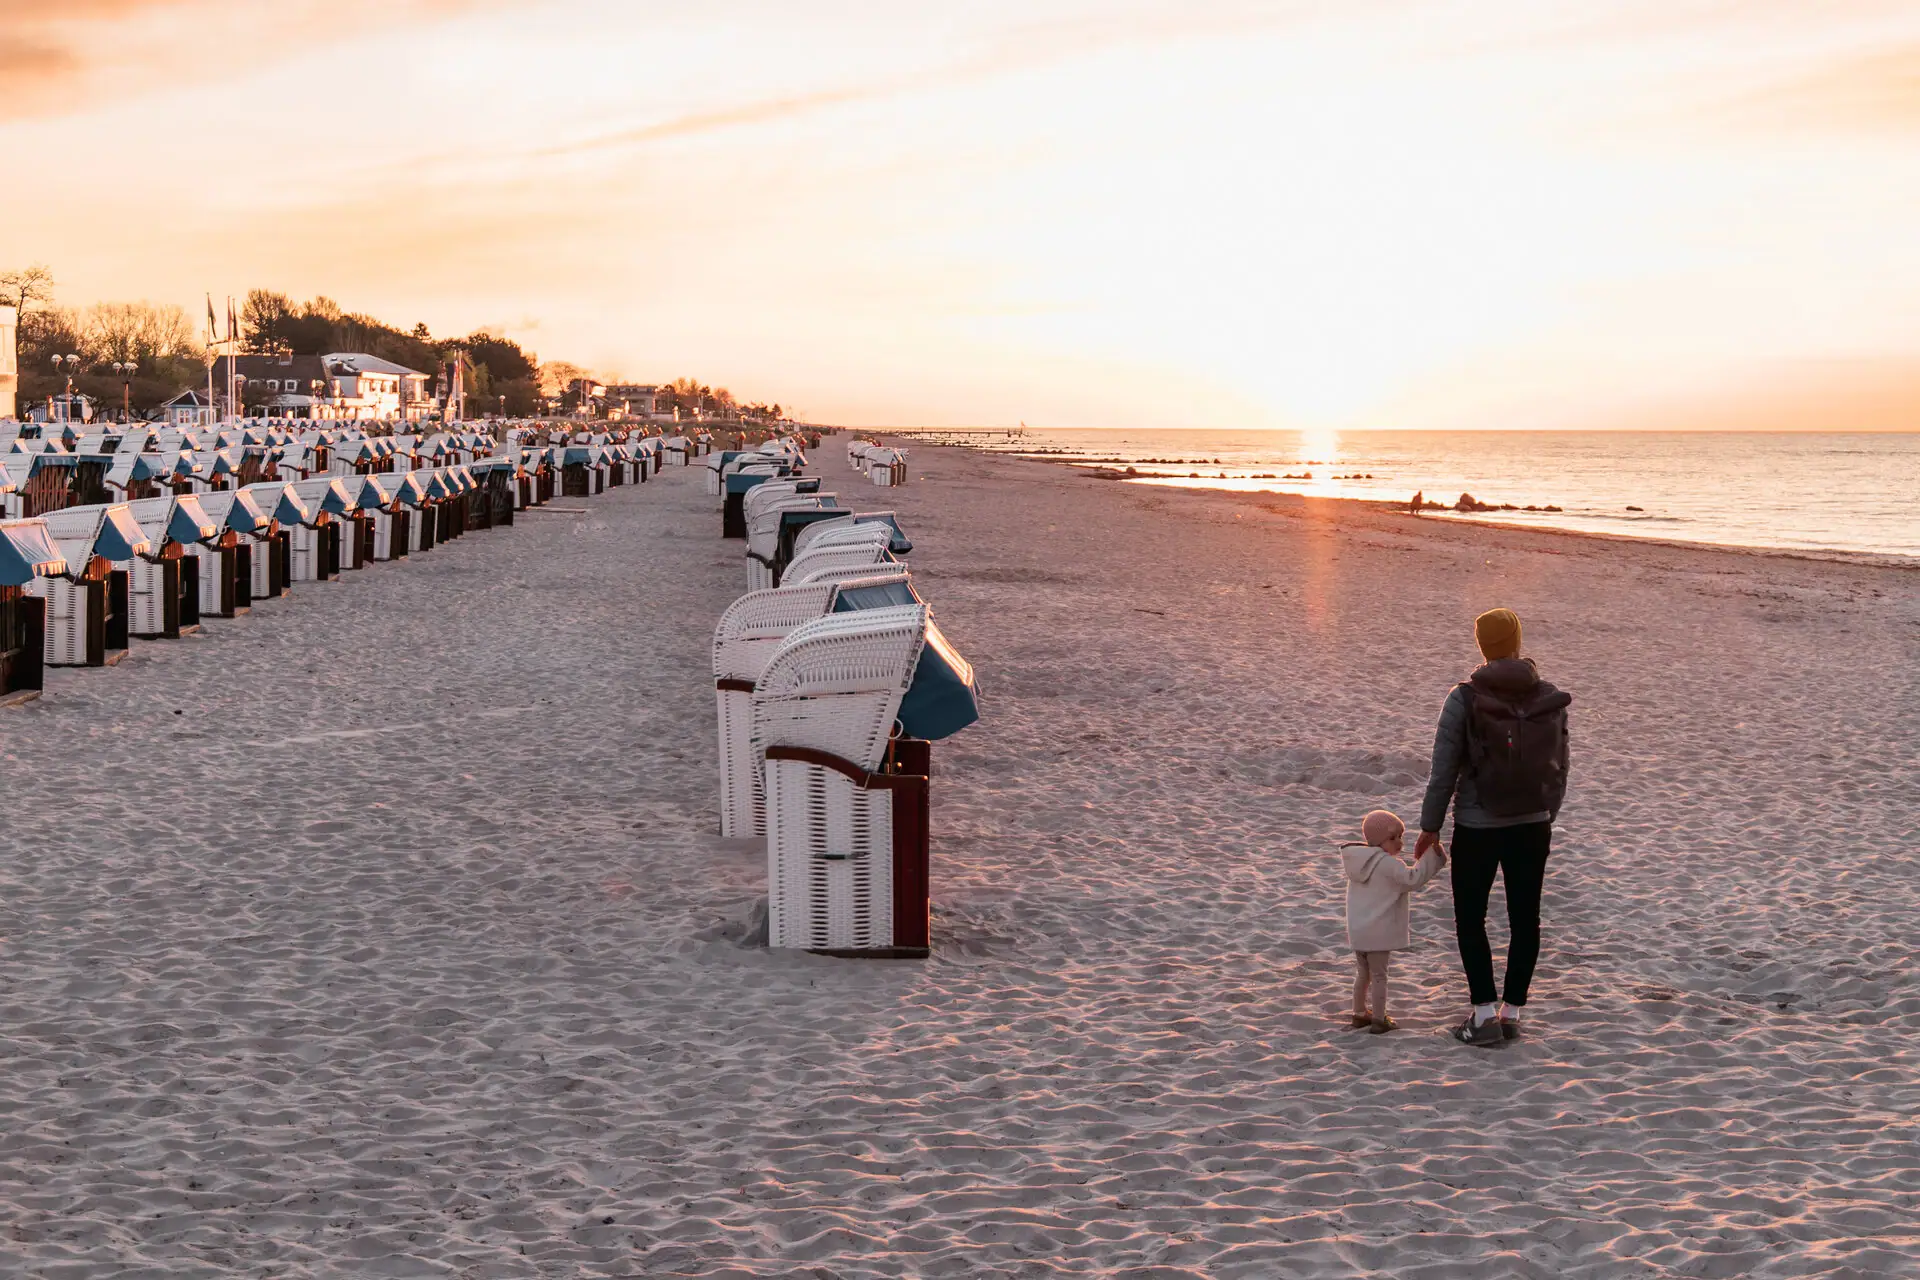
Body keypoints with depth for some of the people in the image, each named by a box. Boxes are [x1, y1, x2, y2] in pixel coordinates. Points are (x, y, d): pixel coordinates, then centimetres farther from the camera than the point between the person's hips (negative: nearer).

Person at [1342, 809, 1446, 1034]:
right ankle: (1379, 1020, 8)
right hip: (1378, 933, -7)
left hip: (1357, 931, 7)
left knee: (1363, 973, 21)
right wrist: (1431, 855, -20)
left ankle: (1360, 1013, 29)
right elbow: (1412, 879, -23)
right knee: (1378, 975, 2)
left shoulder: (1358, 861, 10)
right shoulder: (1388, 864, -17)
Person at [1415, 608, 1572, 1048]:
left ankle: (1485, 1016, 5)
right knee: (1525, 918, 13)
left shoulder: (1464, 700, -14)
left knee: (1470, 919, 10)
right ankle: (1512, 1014, 19)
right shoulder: (1551, 700, -3)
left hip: (1477, 829, -3)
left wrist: (1430, 826, 1)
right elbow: (1559, 769, 6)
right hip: (1532, 827, 3)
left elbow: (1444, 770, -11)